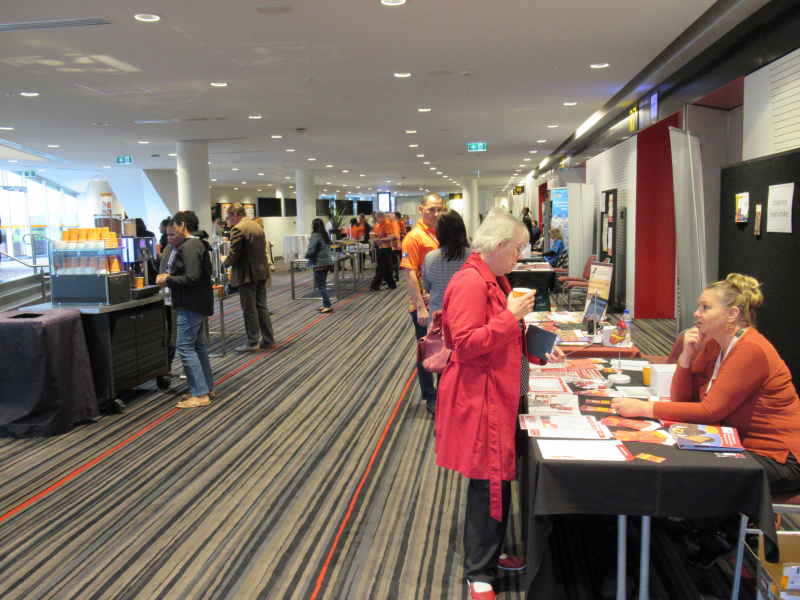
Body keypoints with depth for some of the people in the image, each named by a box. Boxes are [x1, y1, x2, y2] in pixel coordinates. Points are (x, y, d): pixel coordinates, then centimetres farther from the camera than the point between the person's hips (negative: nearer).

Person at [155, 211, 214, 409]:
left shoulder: (189, 247, -17)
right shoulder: (196, 244, 16)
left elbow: (192, 278, -25)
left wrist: (169, 279, -14)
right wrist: (169, 277, 8)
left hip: (191, 306, -11)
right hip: (197, 303, 11)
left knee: (185, 347, -7)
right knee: (198, 346, 17)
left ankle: (200, 394, -5)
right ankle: (207, 387, 25)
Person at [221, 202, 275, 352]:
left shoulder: (238, 229, -15)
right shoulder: (257, 226, 14)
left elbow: (234, 256, -18)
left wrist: (225, 261, 4)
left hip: (247, 274, -8)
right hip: (262, 272, 8)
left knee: (249, 309, -1)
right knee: (261, 306, 14)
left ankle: (252, 343, 6)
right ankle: (268, 339, 19)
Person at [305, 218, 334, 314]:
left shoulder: (315, 236, -15)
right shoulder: (325, 235, 12)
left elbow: (310, 251, -21)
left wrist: (306, 255, 1)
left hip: (319, 264, -9)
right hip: (327, 262, 9)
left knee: (320, 285, -4)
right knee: (323, 284, 16)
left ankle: (328, 306, -7)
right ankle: (326, 305, 18)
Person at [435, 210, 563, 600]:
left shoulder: (494, 279, 13)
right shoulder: (470, 283, -19)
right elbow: (465, 343, -25)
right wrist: (511, 316, -22)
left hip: (500, 394, 10)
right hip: (479, 397, -10)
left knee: (497, 478, 18)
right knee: (489, 483, -1)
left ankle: (490, 554, 34)